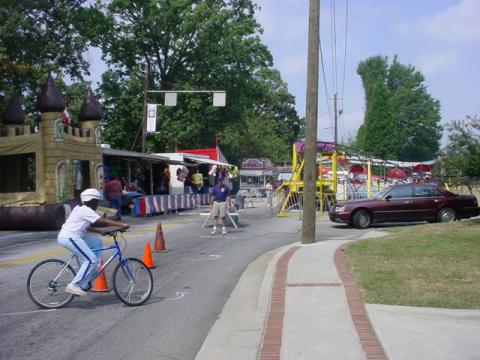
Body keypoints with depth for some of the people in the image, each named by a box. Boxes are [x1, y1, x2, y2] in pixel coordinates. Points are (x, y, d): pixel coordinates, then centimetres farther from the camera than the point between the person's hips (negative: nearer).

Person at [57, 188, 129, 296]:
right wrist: (121, 225, -24)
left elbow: (86, 227, 24)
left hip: (65, 236, 10)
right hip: (70, 237, -10)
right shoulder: (86, 210, -10)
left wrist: (101, 231, 15)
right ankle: (73, 285, -13)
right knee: (91, 260, -13)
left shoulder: (80, 208, 20)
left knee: (96, 241, 16)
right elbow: (103, 221, -21)